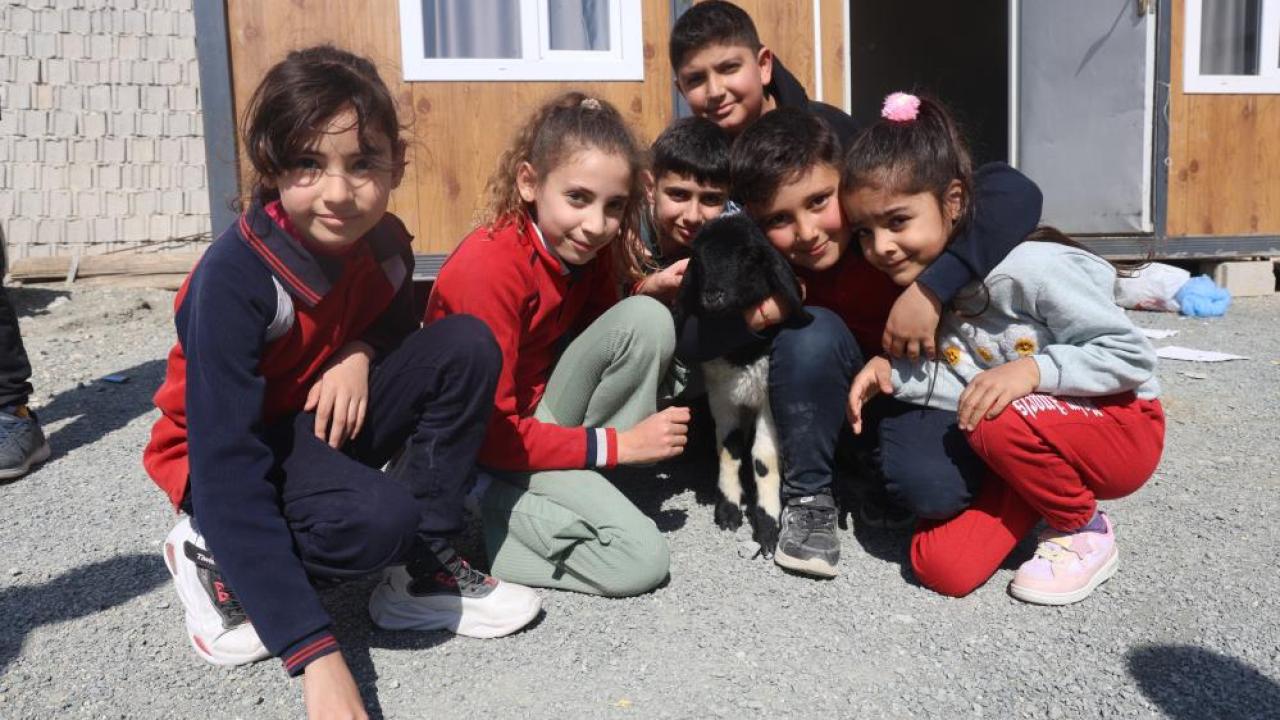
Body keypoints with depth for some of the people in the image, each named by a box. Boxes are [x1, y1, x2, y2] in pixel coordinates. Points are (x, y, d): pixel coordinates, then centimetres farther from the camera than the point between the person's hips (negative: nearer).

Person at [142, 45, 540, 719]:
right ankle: (214, 557, -4)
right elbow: (229, 472, -34)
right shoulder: (234, 279, -30)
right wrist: (316, 655, -40)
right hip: (229, 452, -5)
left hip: (326, 421, 6)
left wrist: (359, 352, -17)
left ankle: (421, 571, -9)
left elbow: (396, 326, 12)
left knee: (466, 346, -17)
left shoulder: (382, 240, -12)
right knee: (379, 518, -35)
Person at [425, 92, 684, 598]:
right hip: (481, 452, -7)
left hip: (540, 410, 7)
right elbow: (490, 432, -25)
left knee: (647, 319, -16)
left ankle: (582, 486, -7)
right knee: (642, 559, -19)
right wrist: (614, 445, -22)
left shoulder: (589, 249, -5)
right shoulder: (489, 269, -27)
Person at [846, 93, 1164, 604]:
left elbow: (1132, 356, -20)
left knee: (1001, 424, -37)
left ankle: (1086, 533, -7)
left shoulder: (1028, 268, -26)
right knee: (939, 567, -12)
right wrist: (892, 372, -20)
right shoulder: (922, 283, -5)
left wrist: (1032, 370, -33)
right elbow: (968, 382, -5)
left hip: (1121, 427, -5)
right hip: (1029, 442, 6)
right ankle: (1047, 492, 14)